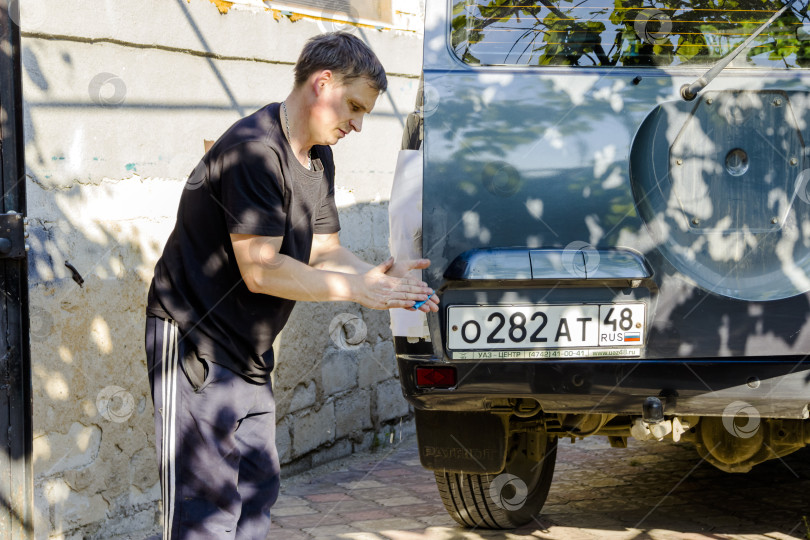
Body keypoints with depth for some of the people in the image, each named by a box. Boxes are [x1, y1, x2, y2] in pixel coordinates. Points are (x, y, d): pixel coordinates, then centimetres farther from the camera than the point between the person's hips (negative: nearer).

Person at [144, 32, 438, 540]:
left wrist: (376, 276, -8)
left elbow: (325, 250, 12)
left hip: (250, 354, 10)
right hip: (195, 342, -10)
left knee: (257, 497, 12)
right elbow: (261, 271, -26)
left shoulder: (318, 157, 11)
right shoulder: (254, 149, -22)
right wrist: (357, 290, -20)